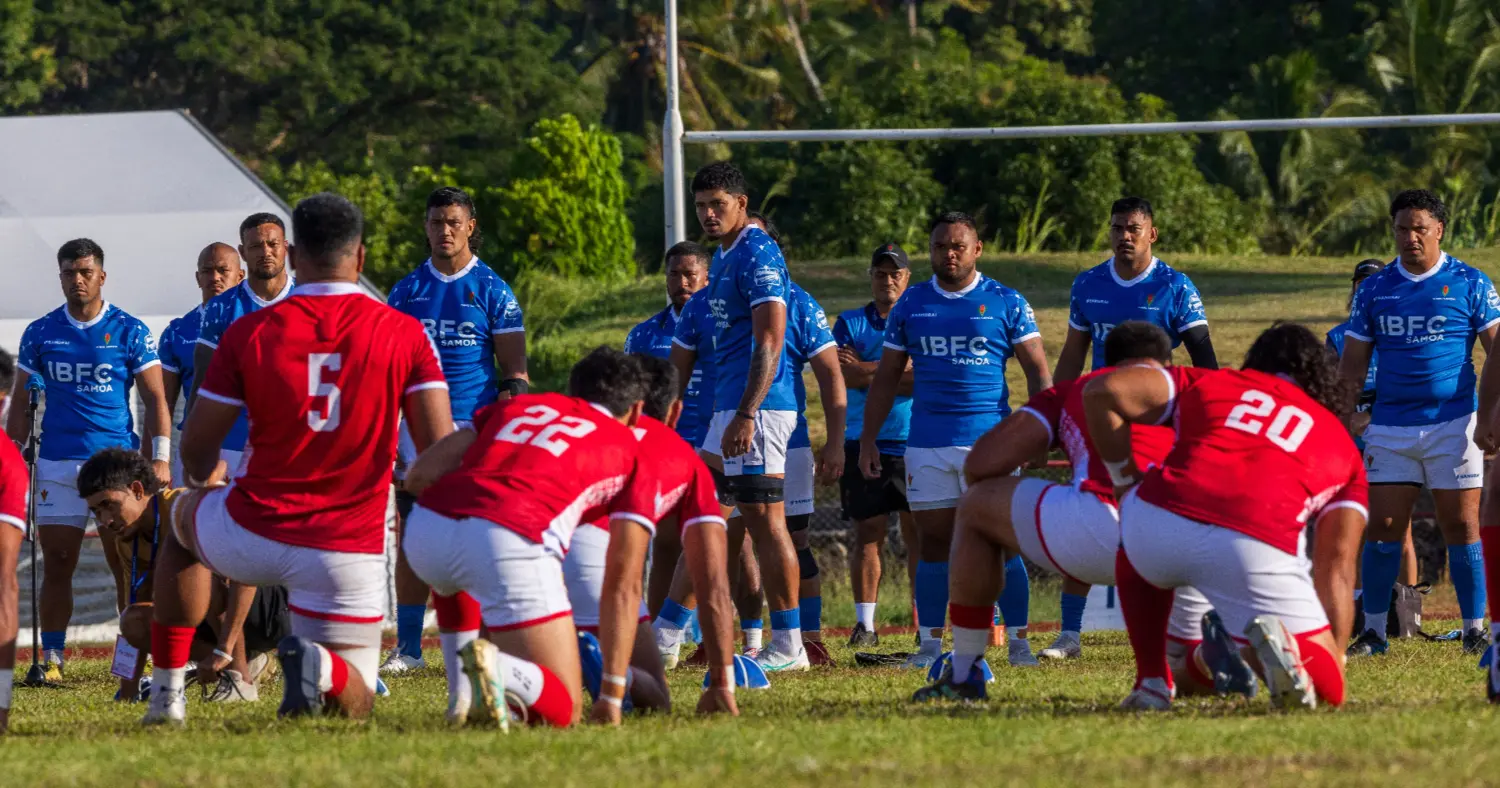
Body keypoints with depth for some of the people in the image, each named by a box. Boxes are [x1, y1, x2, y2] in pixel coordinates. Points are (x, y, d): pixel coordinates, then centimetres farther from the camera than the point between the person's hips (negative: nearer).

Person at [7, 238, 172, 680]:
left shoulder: (129, 332, 2)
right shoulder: (40, 334, 8)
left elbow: (155, 399, 3)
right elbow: (21, 405, 13)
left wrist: (160, 459, -6)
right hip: (58, 465, 2)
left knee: (127, 566, -3)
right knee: (56, 566, 0)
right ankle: (51, 658, 5)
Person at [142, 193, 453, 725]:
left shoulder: (249, 334, -5)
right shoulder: (405, 335, -5)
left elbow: (196, 450, 4)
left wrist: (200, 479, 28)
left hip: (252, 538, 1)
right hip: (347, 552, -1)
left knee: (183, 520, 36)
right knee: (351, 706, 14)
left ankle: (166, 690, 26)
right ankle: (320, 666, -24)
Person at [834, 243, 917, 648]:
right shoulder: (850, 323, 10)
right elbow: (846, 375, -6)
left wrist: (867, 370, -9)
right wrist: (904, 373, -8)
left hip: (916, 446, 0)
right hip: (864, 443, 0)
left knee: (918, 532, -2)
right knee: (868, 533, -1)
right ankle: (865, 623, 1)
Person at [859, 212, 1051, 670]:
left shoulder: (1005, 304, 3)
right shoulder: (911, 306, 10)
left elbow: (1037, 370, 2)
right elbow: (886, 378, 14)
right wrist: (868, 439, 9)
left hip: (990, 440, -2)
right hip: (927, 443, 2)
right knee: (933, 543, 4)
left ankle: (1018, 641, -1)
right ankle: (930, 644, 7)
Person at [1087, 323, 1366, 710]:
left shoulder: (1210, 384, 29)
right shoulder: (1342, 448, 31)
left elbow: (1103, 390, 16)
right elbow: (1336, 570, 23)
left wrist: (1124, 479, 28)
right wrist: (1335, 663, 26)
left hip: (1162, 518, 2)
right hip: (1255, 547, -2)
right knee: (1325, 691, 10)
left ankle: (1152, 685, 27)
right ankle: (1279, 645, -22)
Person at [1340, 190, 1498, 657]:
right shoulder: (1375, 290, 8)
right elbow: (1352, 365, 12)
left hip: (1454, 422, -2)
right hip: (1391, 427, 2)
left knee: (1461, 526, -2)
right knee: (1383, 528, 0)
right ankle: (1373, 631, 6)